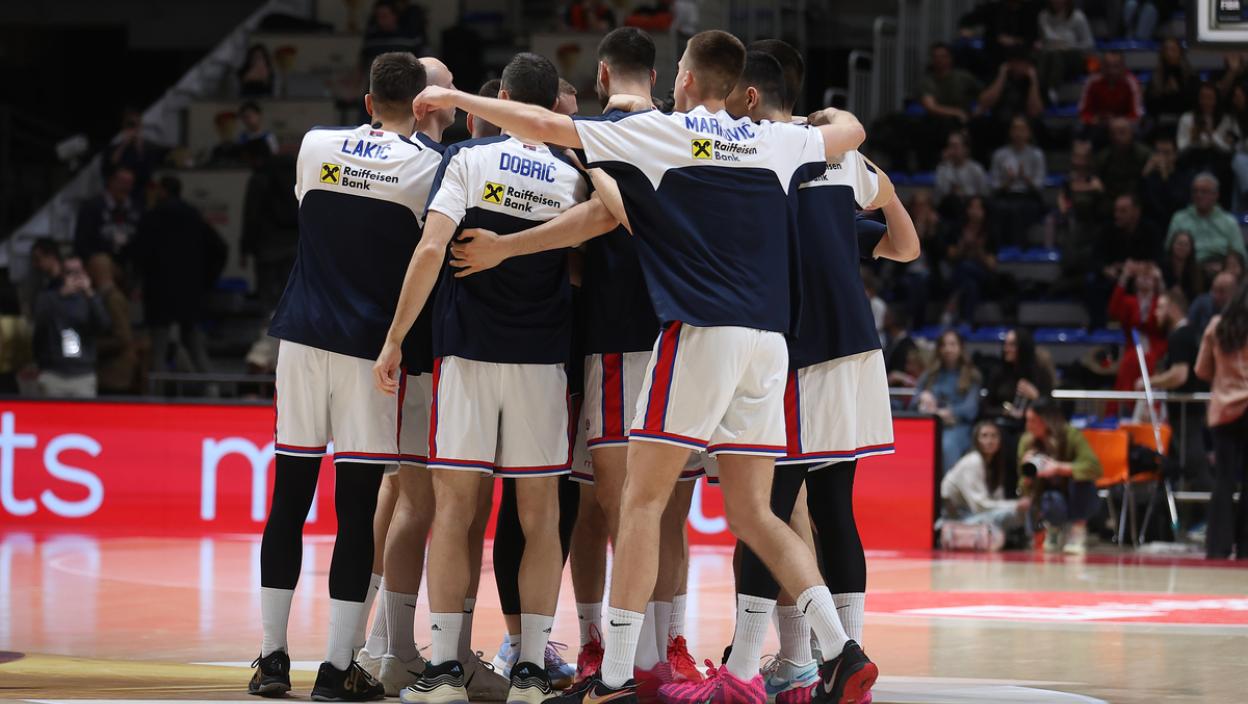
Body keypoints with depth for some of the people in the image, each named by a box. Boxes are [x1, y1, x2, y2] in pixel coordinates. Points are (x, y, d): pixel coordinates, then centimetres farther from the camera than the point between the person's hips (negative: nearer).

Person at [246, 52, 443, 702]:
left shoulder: (315, 146, 6)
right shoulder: (430, 167, -4)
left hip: (302, 337, 3)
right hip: (371, 348, -3)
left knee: (289, 498, 9)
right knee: (358, 507, -1)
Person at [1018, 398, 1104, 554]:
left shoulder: (1071, 435, -21)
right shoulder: (1027, 442, -10)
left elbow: (1094, 467, -33)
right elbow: (1024, 485, -5)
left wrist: (1060, 468, -43)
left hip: (1078, 498, -1)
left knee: (1080, 478, -34)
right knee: (1052, 502, -35)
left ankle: (1078, 530, -14)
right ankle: (1054, 528, 3)